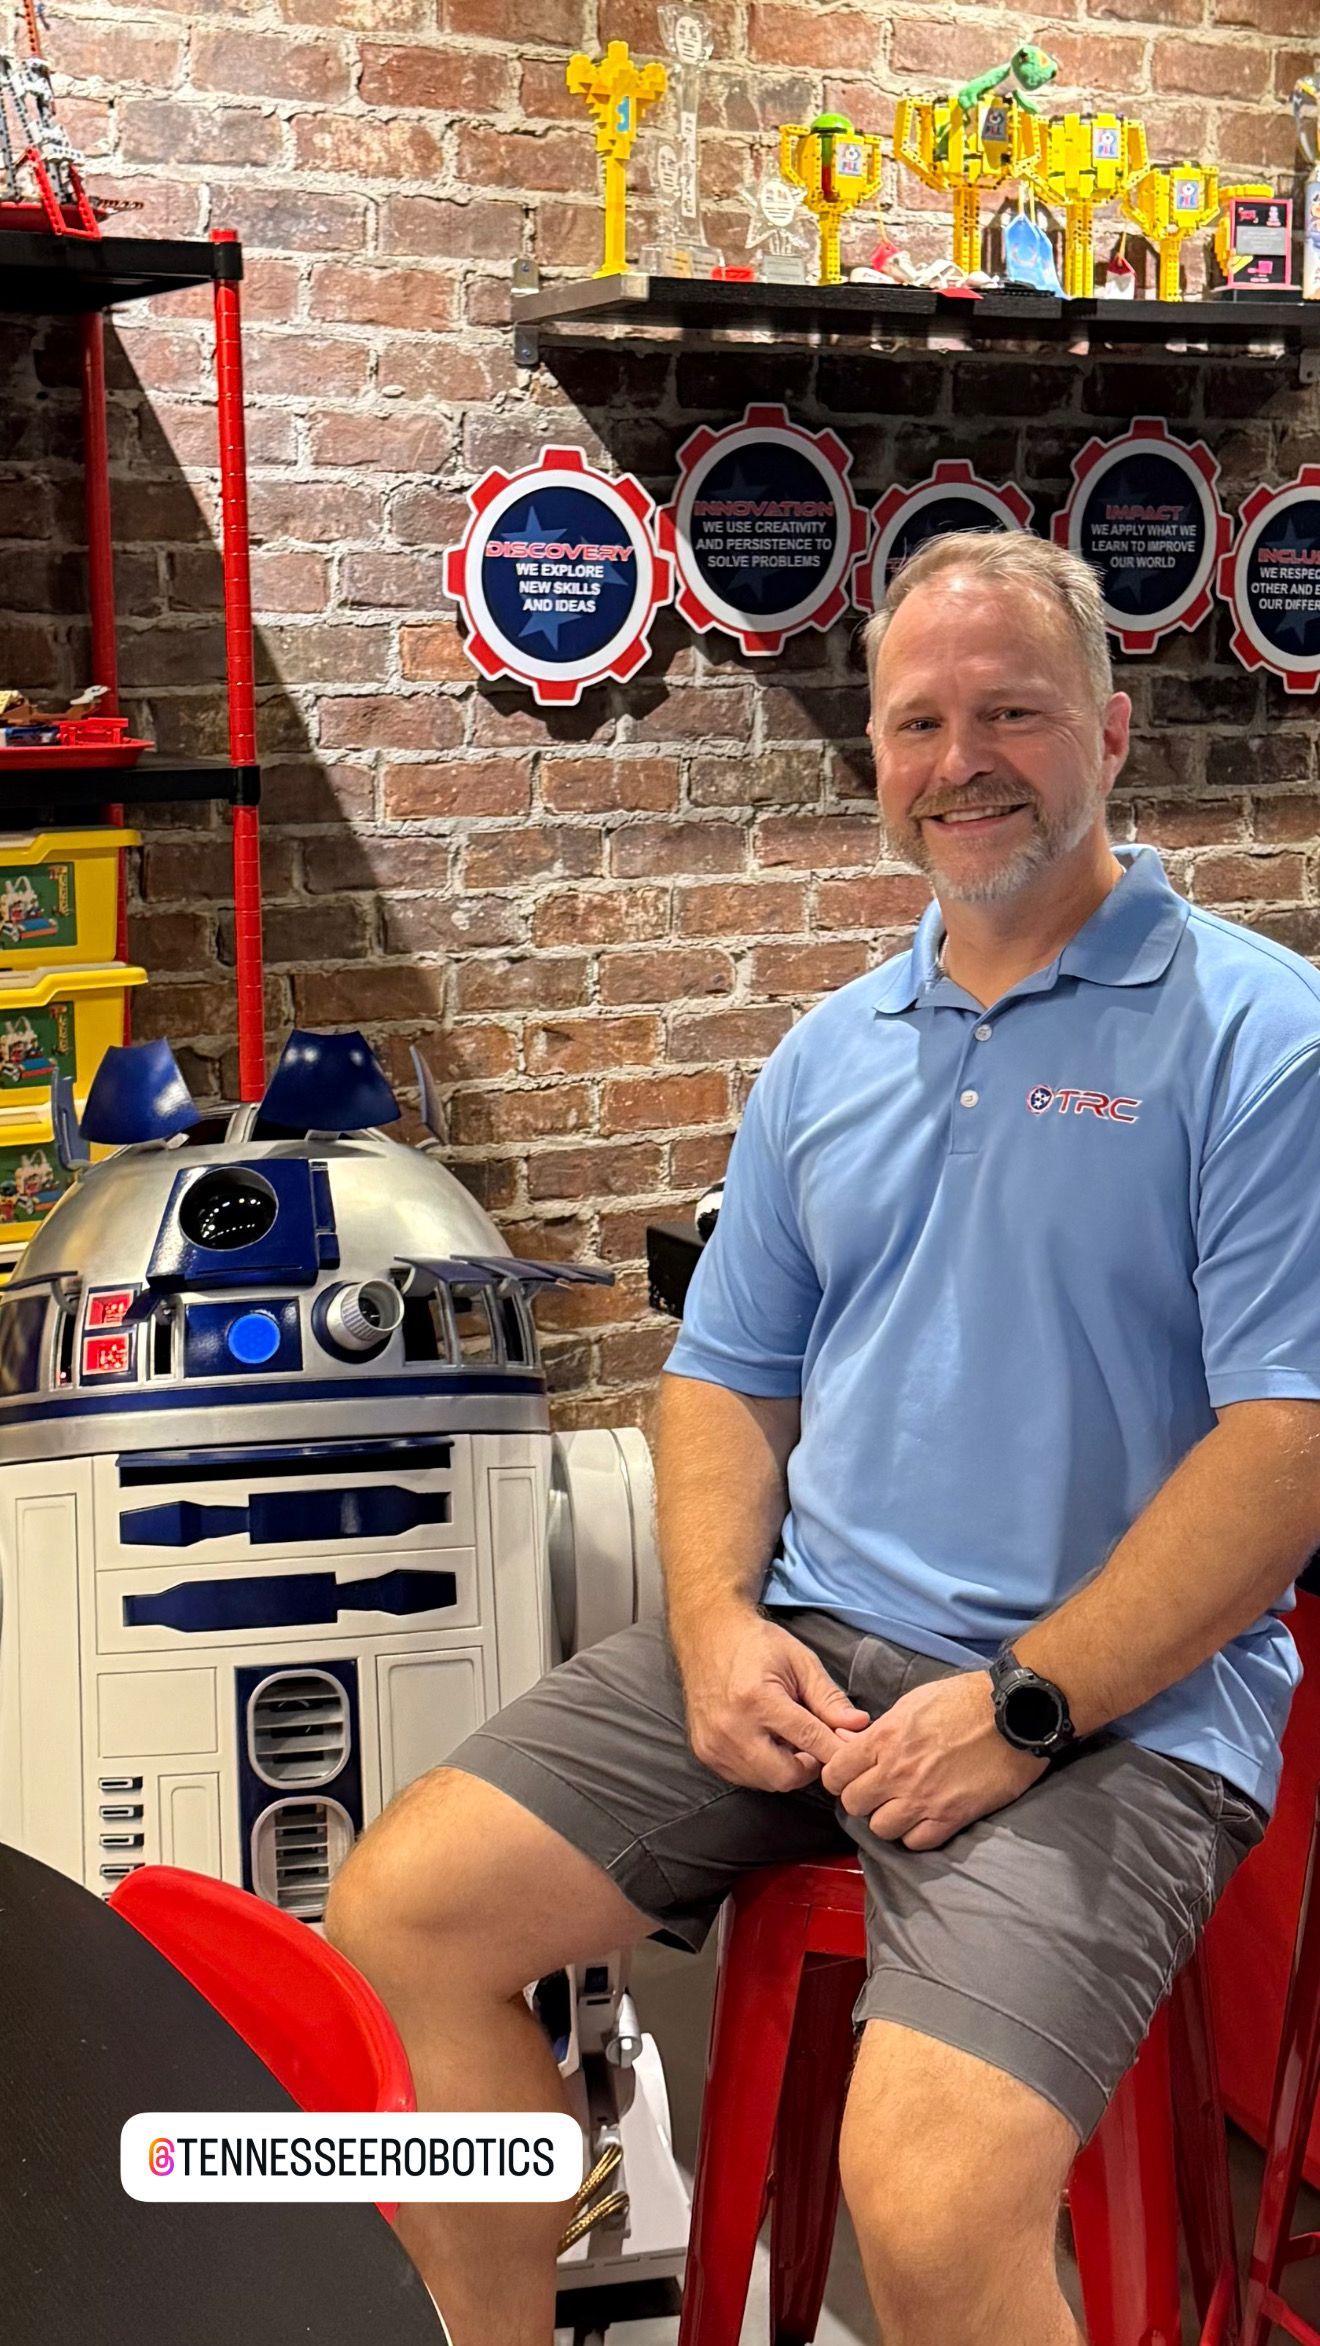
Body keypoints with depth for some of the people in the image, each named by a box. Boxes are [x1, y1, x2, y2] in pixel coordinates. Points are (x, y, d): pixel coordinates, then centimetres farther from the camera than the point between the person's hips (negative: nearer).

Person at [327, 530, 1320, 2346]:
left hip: (1110, 1703, -6)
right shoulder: (828, 1057, 15)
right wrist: (718, 1619, -2)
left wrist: (1026, 1708, -17)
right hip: (800, 1644, 6)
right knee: (399, 1916, -5)